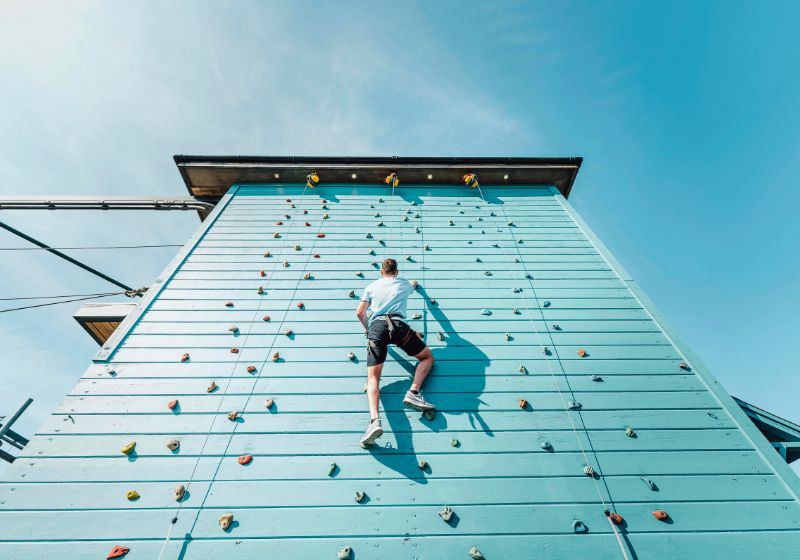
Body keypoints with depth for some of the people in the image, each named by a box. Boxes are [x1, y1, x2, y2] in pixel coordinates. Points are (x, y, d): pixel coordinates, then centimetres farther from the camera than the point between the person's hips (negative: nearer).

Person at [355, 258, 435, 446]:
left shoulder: (372, 286, 25)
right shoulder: (404, 283, 26)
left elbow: (360, 313, 18)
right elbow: (413, 286, 52)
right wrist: (414, 283, 75)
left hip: (376, 327, 1)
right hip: (398, 324, 0)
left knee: (373, 377, -7)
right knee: (428, 357, 18)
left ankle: (374, 420, -32)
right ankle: (413, 392, -7)